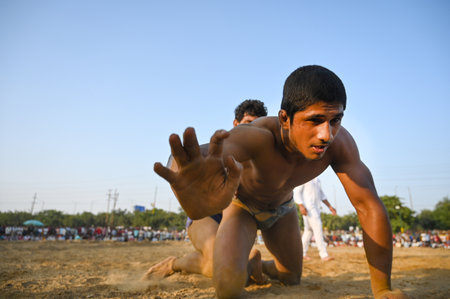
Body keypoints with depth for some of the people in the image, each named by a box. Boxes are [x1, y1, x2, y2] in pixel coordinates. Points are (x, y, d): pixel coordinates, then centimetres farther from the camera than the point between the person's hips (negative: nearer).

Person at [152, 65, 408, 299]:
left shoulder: (339, 143, -33)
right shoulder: (258, 137, -45)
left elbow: (370, 207, -29)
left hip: (281, 207, 4)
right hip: (240, 204, -4)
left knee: (292, 278, 14)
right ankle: (240, 266, 19)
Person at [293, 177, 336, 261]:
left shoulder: (317, 179, 19)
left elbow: (321, 194, 24)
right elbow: (296, 192, -12)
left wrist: (329, 206, 17)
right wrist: (301, 206, -24)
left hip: (316, 207, 8)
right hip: (307, 207, -8)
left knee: (309, 229, 10)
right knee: (317, 228, -15)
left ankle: (302, 254, 18)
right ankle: (324, 255, -15)